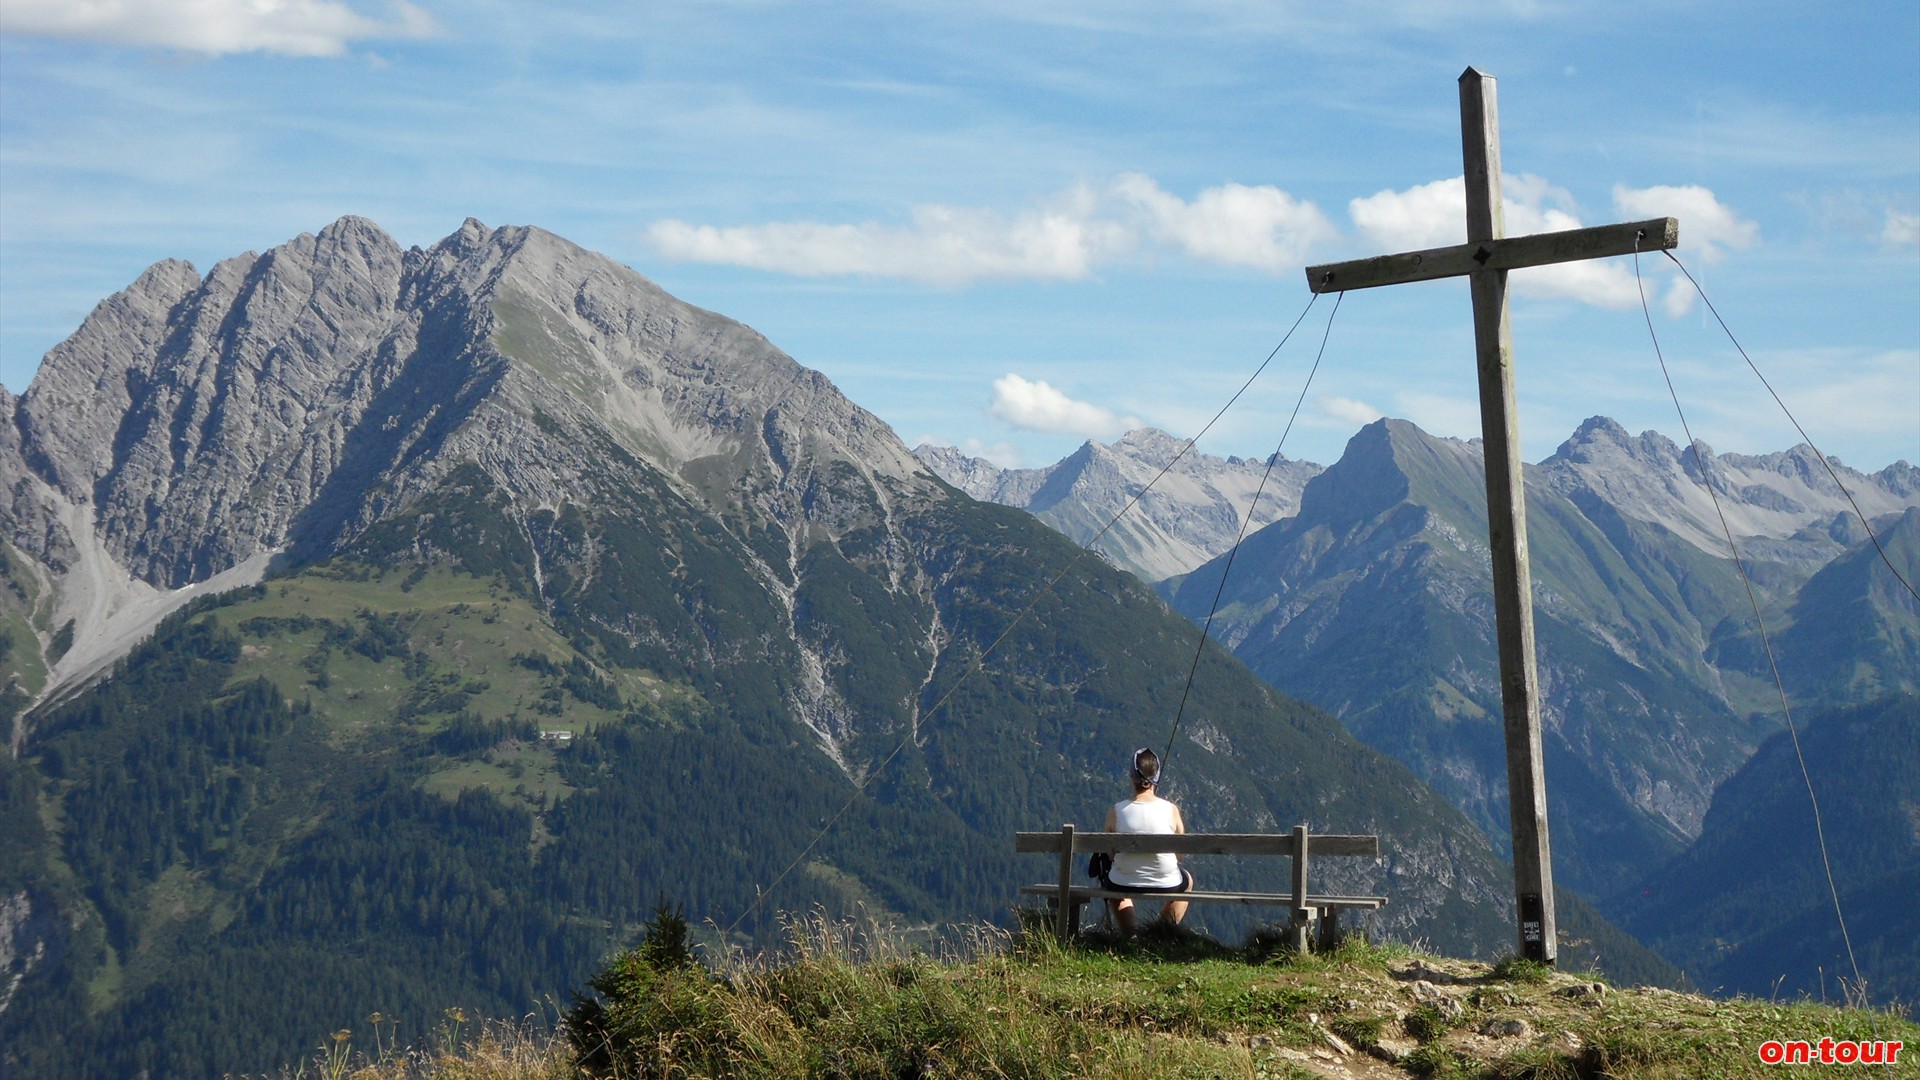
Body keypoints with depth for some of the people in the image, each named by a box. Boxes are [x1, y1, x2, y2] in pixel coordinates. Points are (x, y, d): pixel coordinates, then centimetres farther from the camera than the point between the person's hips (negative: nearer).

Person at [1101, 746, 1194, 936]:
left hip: (1124, 884, 0)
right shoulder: (1171, 810, -14)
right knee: (1187, 881, 37)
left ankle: (1129, 934, 29)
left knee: (1109, 879, 38)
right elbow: (1179, 854, -2)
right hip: (1166, 883, 0)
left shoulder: (1116, 811, -14)